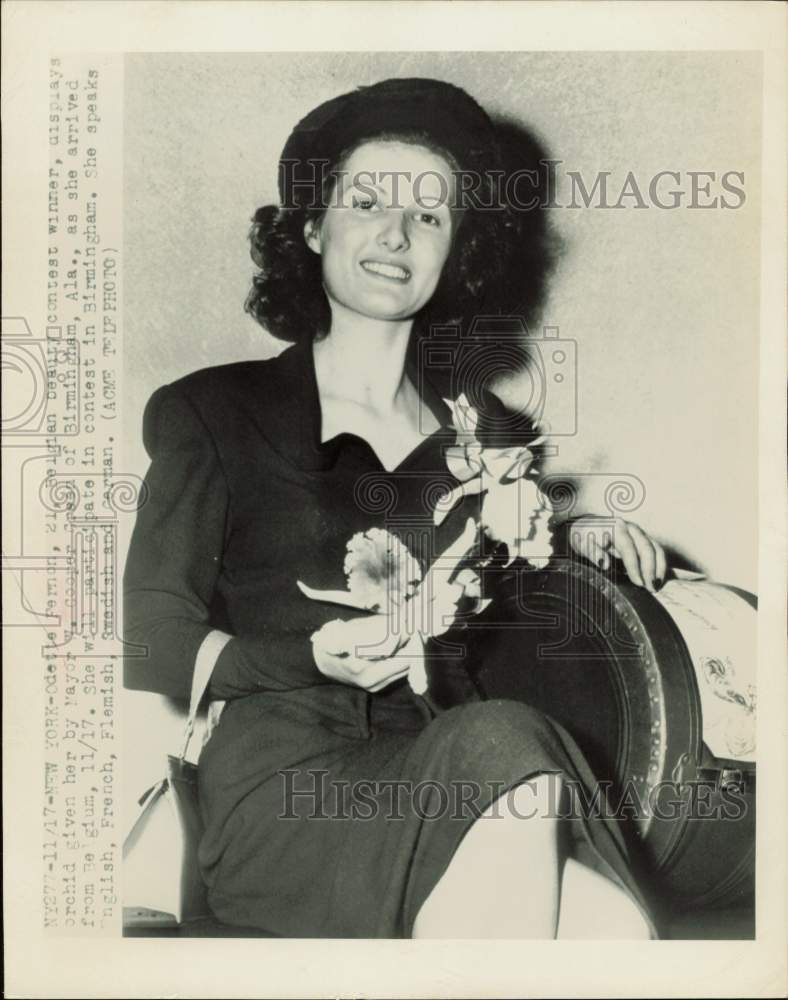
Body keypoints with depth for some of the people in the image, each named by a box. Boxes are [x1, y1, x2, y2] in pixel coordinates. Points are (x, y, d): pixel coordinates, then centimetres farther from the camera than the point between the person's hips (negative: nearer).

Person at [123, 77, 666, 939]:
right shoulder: (210, 413, 7)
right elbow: (152, 644, 3)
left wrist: (567, 543, 10)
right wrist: (315, 660, -13)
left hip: (445, 775, 3)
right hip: (284, 787, -2)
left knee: (614, 927, -29)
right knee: (503, 741, -32)